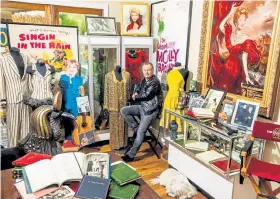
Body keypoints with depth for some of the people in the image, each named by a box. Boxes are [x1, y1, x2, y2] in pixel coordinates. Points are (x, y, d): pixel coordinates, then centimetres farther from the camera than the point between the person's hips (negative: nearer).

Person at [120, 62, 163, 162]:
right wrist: (135, 93, 4)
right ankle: (135, 128, 3)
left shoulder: (155, 81, -16)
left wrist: (135, 97, -5)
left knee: (140, 132, -10)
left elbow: (147, 95, -22)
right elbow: (138, 89, 28)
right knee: (123, 110, -5)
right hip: (141, 106, 9)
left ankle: (131, 155, -1)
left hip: (150, 109, -9)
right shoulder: (144, 80, 11)